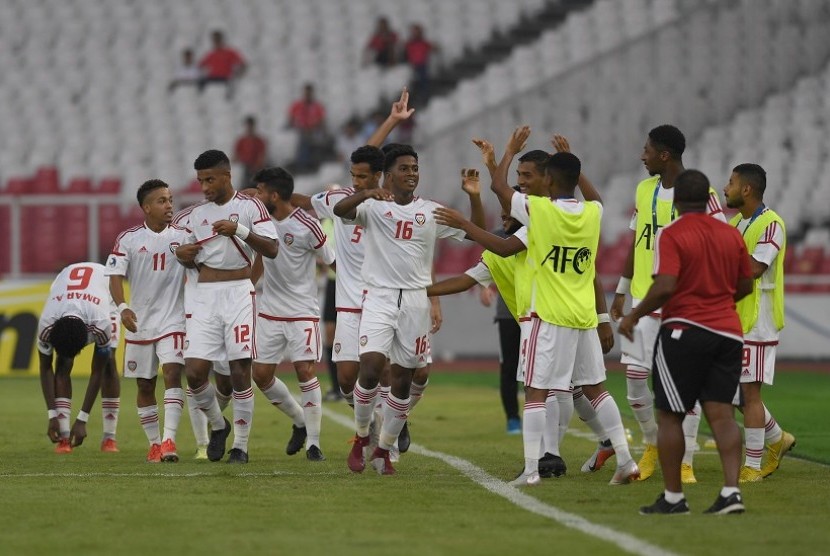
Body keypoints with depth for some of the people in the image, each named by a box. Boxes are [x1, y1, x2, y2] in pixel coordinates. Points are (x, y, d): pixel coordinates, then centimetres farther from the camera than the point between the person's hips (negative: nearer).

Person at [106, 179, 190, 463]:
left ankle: (169, 440, -23)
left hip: (173, 320, -1)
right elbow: (115, 276, -8)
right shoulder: (128, 239, -3)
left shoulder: (182, 236, 1)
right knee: (144, 385, 8)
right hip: (139, 322, 1)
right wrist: (122, 307, -22)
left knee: (172, 373, -18)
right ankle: (154, 443, 21)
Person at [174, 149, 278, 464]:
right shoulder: (198, 214, 15)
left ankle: (241, 445, 3)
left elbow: (272, 250, -9)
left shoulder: (249, 207, -1)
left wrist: (240, 230, -22)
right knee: (194, 372, -6)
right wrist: (183, 255, 0)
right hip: (205, 294, 4)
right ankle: (218, 425, 20)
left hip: (238, 293, -4)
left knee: (240, 371, -6)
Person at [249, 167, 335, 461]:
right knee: (261, 373, 4)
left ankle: (313, 442, -5)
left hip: (302, 311, -6)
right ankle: (300, 421, 27)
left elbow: (331, 261, -5)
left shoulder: (307, 226, -15)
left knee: (305, 370, -14)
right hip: (269, 310, 6)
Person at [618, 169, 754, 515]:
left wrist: (634, 316, -6)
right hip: (728, 334, 5)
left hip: (684, 331, -5)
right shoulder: (732, 235, 9)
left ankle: (673, 497, 6)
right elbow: (745, 286, 16)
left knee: (669, 415, 5)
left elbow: (664, 287, -19)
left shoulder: (672, 236, -9)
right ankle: (731, 490, -11)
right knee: (721, 413, 1)